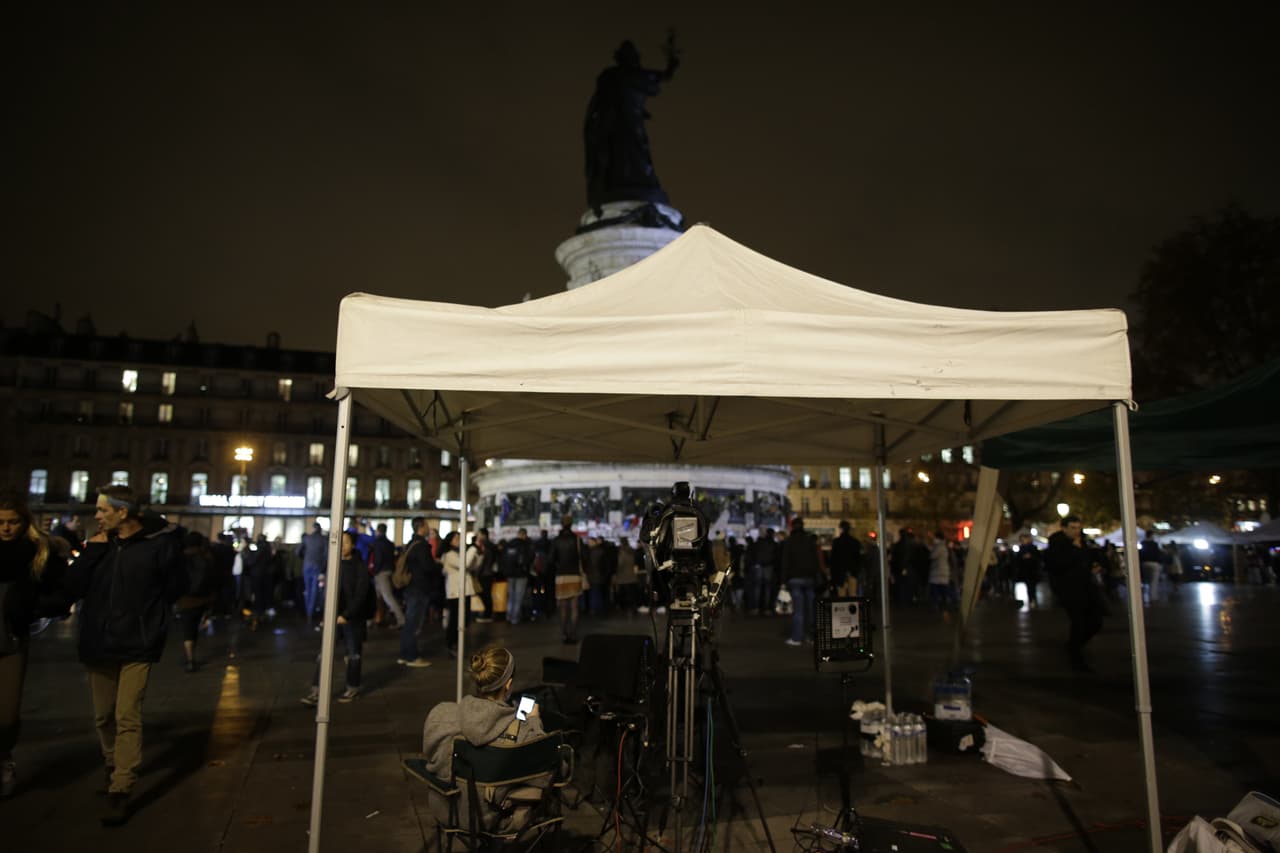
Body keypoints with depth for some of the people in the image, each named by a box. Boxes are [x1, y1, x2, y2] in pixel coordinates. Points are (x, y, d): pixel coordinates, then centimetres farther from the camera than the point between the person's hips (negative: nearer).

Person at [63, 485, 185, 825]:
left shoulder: (158, 543, -10)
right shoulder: (99, 543, 4)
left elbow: (174, 588, -1)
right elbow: (73, 587, -2)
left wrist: (146, 614, 1)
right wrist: (91, 551, -11)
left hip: (137, 645, -5)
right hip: (98, 644, 5)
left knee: (127, 717, -7)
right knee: (103, 717, 17)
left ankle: (120, 793, -1)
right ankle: (114, 771, 38)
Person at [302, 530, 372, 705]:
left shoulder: (360, 567, -9)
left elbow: (360, 595, -14)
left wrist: (346, 615, -19)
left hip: (353, 618, -4)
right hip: (333, 616, 4)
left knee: (353, 655, 9)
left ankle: (353, 688, 26)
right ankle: (316, 692, 0)